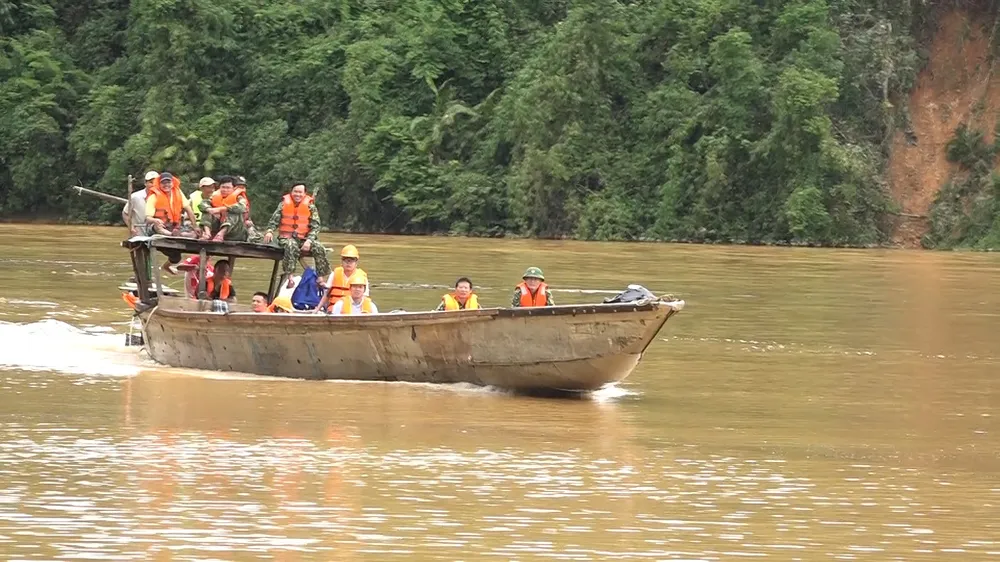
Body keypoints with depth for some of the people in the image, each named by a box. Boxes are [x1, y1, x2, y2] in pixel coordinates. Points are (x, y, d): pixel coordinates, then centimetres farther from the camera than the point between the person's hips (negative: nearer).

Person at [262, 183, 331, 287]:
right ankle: (289, 277, -38)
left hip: (304, 238, 2)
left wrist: (309, 241, -15)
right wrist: (269, 231, -14)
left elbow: (315, 226, 0)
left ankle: (320, 278, -17)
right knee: (291, 246, -37)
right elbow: (274, 220, 7)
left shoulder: (310, 206, 3)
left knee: (319, 248, -24)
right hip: (286, 238, -2)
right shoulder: (284, 204, 5)